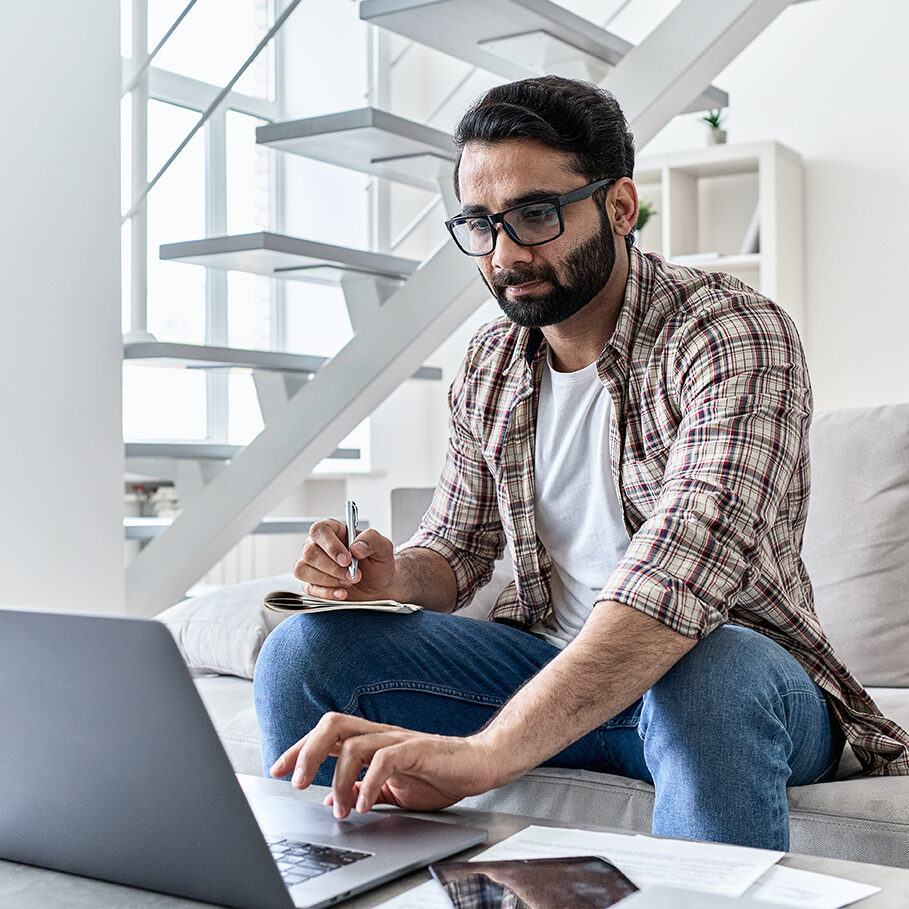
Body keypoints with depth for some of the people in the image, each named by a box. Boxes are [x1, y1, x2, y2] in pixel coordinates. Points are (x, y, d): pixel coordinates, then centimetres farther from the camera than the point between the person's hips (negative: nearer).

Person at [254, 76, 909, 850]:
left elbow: (684, 571, -35)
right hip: (557, 669, 5)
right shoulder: (489, 370, 4)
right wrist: (395, 575, -13)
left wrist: (484, 752, -48)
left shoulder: (737, 339, -19)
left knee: (711, 674, -40)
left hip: (740, 676, -5)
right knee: (307, 648, -11)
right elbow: (456, 548, 14)